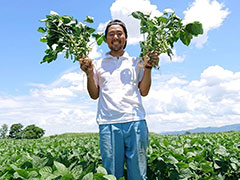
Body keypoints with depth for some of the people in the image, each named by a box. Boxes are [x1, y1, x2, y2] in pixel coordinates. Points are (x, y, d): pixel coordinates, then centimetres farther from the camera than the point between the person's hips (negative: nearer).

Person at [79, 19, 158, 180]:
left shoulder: (135, 62, 17)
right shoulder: (98, 64, 17)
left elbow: (144, 92, 12)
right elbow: (94, 95, 13)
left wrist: (148, 67, 4)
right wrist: (89, 73, 0)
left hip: (135, 120, 1)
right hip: (108, 123, 0)